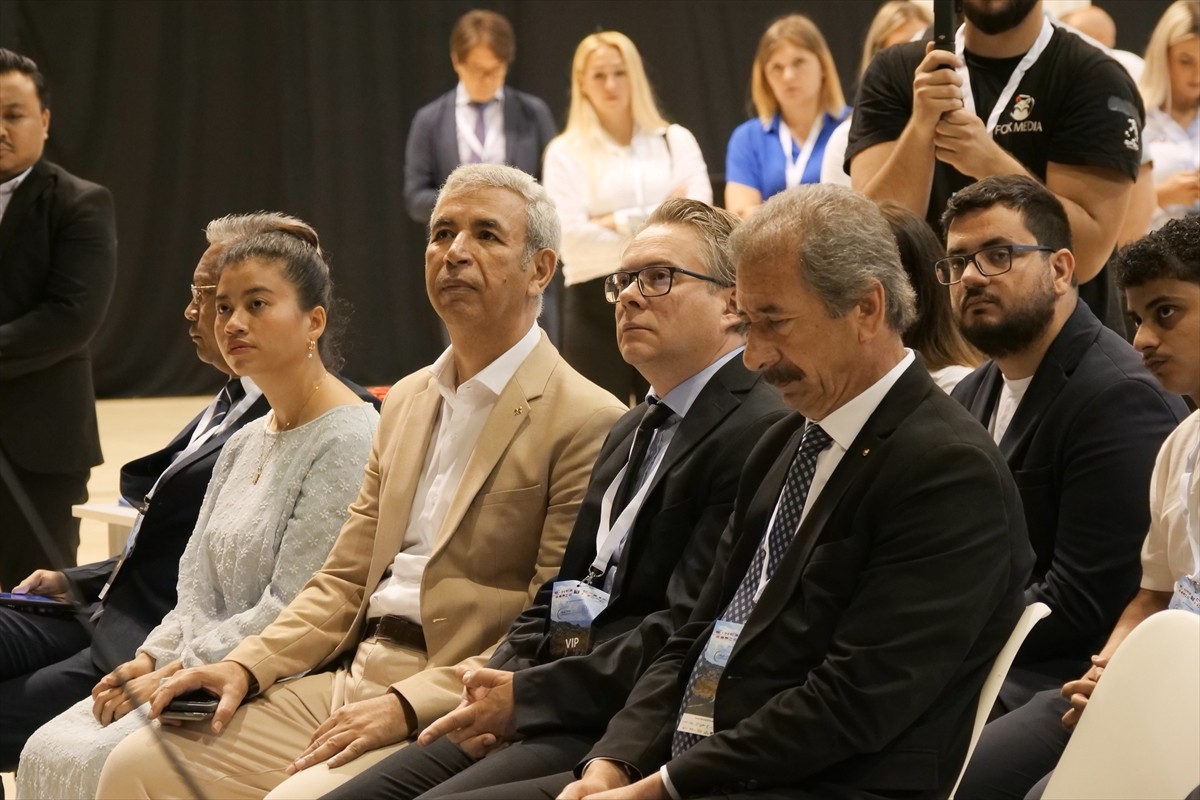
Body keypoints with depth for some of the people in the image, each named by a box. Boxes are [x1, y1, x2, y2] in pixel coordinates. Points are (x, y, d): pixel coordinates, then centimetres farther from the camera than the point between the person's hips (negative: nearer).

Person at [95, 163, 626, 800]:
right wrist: (247, 667, 2)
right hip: (349, 675, 7)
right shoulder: (407, 401, 20)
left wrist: (406, 705, -19)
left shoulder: (587, 423, -7)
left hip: (449, 714, -7)